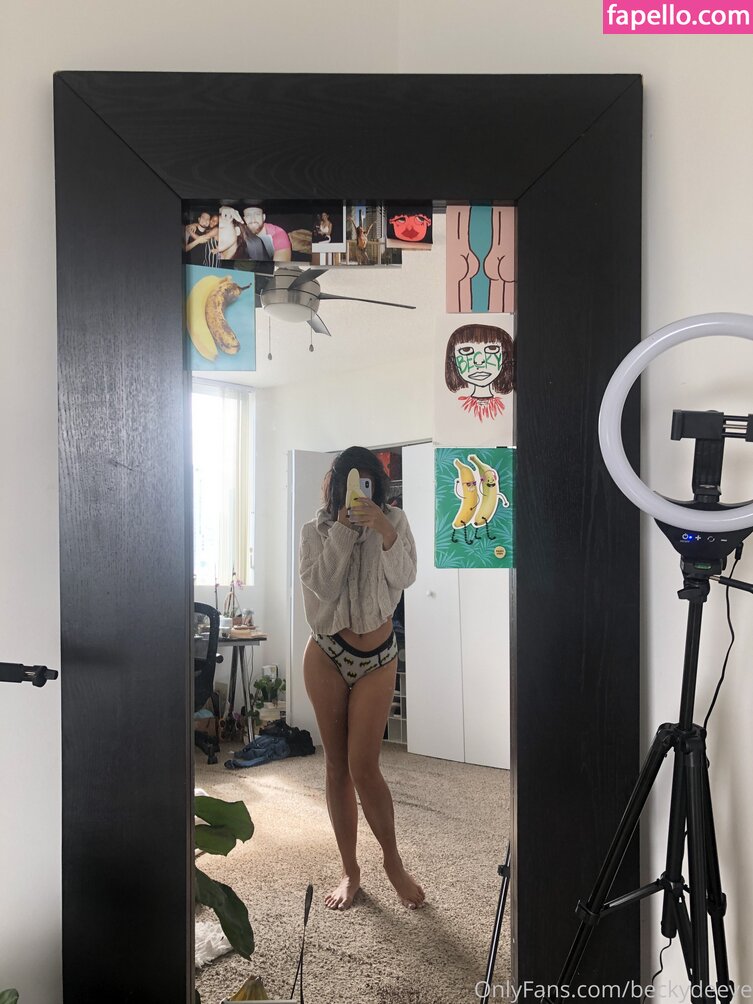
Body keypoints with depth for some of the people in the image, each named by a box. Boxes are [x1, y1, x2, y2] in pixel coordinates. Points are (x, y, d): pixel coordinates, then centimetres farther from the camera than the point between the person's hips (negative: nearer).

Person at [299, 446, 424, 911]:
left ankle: (393, 861, 17)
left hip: (377, 658, -1)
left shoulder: (394, 521, -2)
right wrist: (342, 529, -19)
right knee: (337, 764, 7)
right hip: (327, 655, 2)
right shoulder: (316, 530, 0)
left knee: (363, 767, -7)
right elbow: (321, 586, -13)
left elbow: (404, 578, -15)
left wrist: (384, 532, -30)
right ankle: (351, 871, 22)